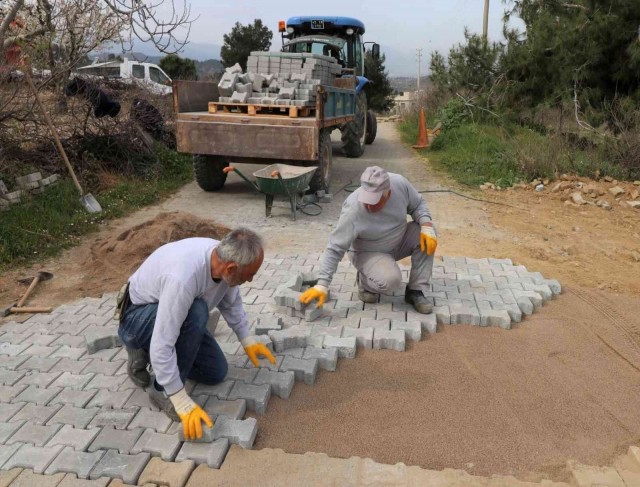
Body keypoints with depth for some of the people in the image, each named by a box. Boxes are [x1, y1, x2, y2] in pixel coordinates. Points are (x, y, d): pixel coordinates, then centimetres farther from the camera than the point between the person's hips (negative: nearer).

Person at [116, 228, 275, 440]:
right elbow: (162, 346, -39)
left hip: (175, 316, 7)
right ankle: (162, 389, -17)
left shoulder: (224, 258, -18)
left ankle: (145, 355, 18)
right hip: (137, 318, -7)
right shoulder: (182, 277, -42)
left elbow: (231, 302, 4)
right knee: (196, 311, -36)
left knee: (216, 372, 3)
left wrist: (247, 340, 0)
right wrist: (183, 404, -35)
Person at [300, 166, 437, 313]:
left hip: (399, 242, 5)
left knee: (427, 236, -19)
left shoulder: (400, 183, -22)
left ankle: (415, 291, -8)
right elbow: (334, 249, -30)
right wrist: (322, 285, -34)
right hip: (368, 253, -5)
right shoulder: (352, 211, -34)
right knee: (390, 280, -31)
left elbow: (418, 204, -4)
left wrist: (426, 225, -22)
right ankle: (365, 282, 3)